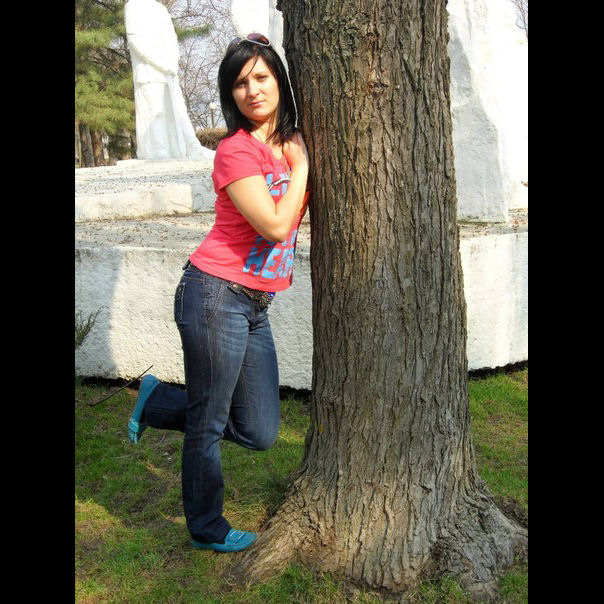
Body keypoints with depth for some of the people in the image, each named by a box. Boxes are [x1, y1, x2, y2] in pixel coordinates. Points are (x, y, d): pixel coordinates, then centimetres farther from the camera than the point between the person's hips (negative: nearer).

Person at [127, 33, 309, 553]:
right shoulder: (236, 149, -12)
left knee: (259, 432, 11)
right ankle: (207, 529, 30)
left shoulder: (292, 144, 11)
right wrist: (300, 167, -7)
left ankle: (159, 400, 29)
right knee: (208, 423, 8)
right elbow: (274, 224, -19)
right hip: (216, 295, -8)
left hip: (255, 306, 8)